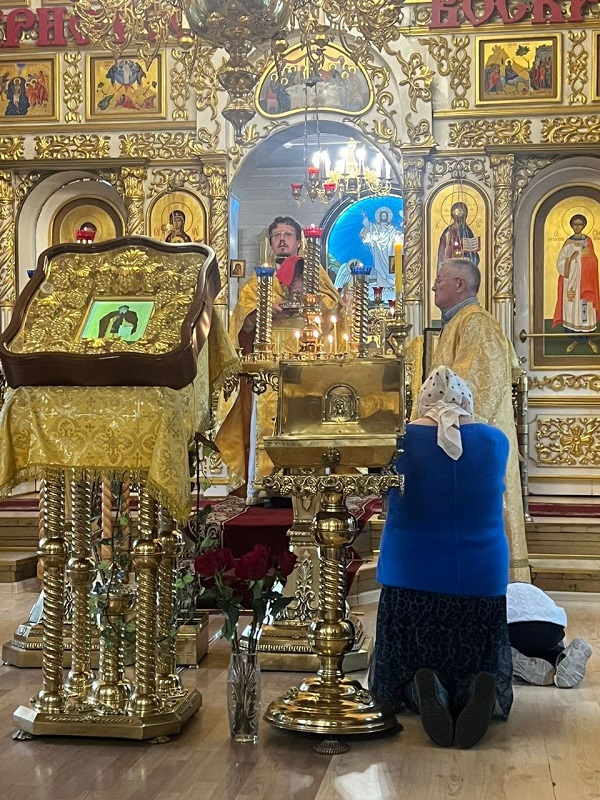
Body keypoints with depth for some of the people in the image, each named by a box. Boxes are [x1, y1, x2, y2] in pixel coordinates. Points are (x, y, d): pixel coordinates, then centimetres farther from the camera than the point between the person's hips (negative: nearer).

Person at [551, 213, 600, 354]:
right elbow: (560, 263, -2)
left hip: (584, 281, -1)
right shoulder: (568, 243, 5)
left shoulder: (587, 241, 4)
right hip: (570, 280, 1)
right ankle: (575, 339, 10)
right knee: (571, 308, 1)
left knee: (585, 308, 0)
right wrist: (571, 258, -19)